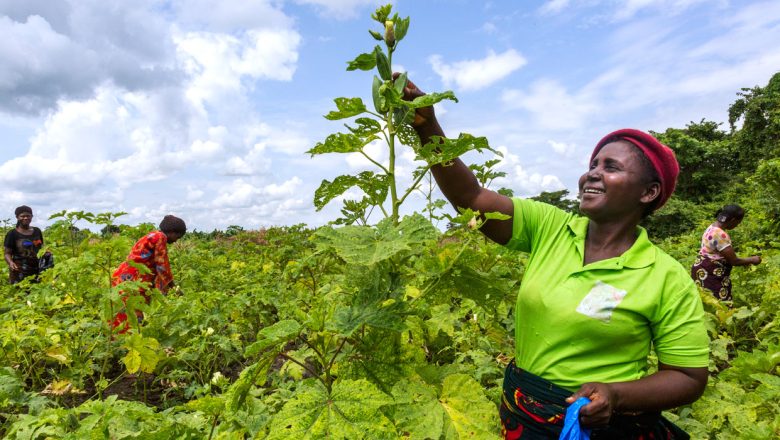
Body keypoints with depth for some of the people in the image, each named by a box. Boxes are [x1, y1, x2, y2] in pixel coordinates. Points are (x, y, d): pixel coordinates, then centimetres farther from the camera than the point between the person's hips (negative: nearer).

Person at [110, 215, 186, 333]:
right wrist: (171, 284, 2)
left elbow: (154, 267, 20)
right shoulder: (160, 237, -8)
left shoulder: (153, 236, 20)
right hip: (129, 280, -10)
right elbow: (162, 264, -9)